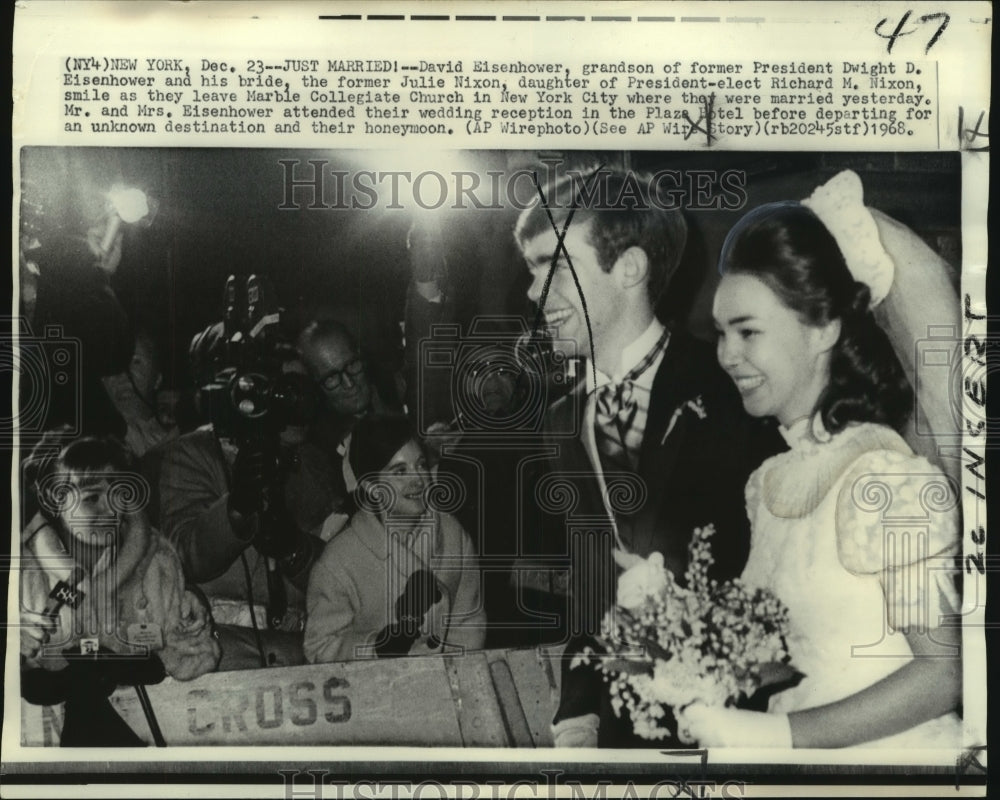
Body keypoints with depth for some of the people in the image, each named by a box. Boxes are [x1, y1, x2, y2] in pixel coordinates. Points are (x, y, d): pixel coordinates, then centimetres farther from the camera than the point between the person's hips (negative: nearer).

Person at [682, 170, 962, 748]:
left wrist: (778, 734, -20)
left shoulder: (889, 479, -18)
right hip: (795, 745, 4)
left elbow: (943, 672, -16)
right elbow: (803, 650, 5)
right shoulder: (768, 483, -1)